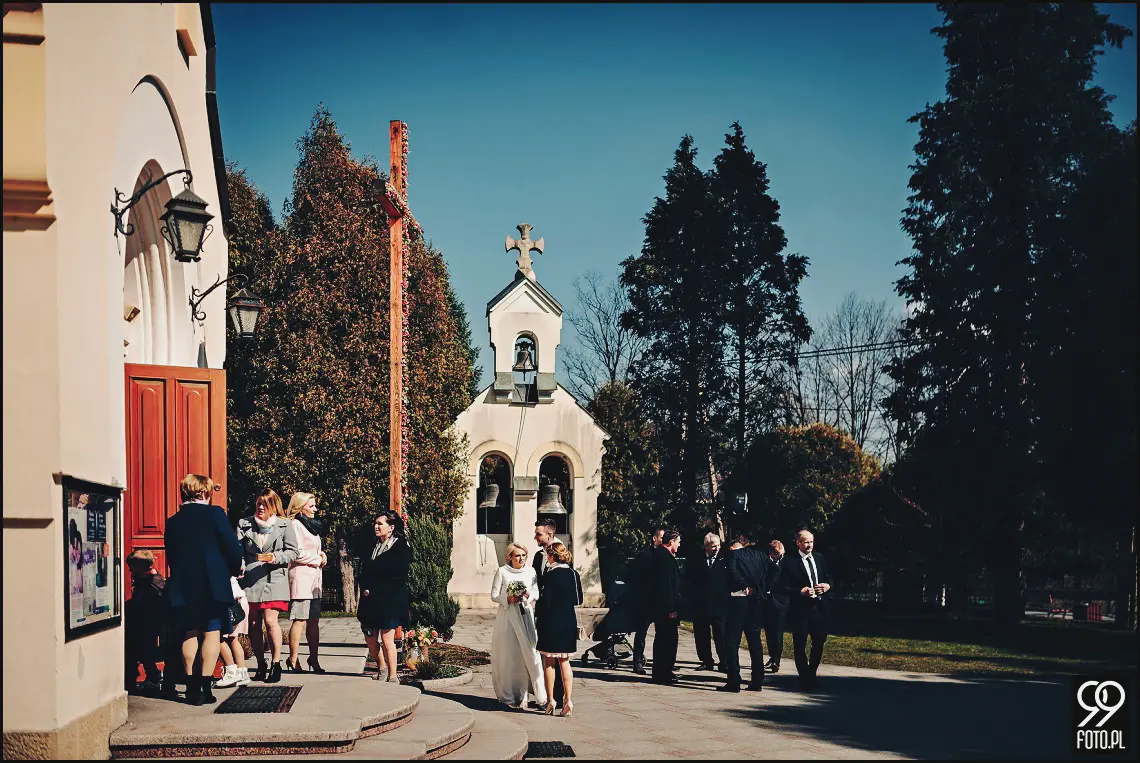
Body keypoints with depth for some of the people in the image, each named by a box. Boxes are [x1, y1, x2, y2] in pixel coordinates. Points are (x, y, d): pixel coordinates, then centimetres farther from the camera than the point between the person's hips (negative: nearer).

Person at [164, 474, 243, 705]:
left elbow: (170, 556, 10)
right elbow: (232, 547, -8)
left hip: (183, 587, 4)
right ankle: (205, 687, -3)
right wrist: (236, 568, 9)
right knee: (212, 633, 2)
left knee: (190, 634, 11)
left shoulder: (172, 522, 6)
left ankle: (192, 687, 9)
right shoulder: (215, 514, -6)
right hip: (213, 584, -4)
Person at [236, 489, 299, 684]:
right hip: (249, 579, 3)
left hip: (274, 578, -3)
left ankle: (276, 664, -2)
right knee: (253, 624, 5)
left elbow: (293, 551, 5)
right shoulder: (245, 524, 11)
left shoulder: (283, 525, 5)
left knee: (270, 620, -13)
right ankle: (260, 666, 17)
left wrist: (276, 557, -12)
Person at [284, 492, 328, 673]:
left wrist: (321, 554, 7)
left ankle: (314, 659, 14)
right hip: (300, 578, -9)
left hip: (314, 580, 9)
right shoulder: (295, 524, -9)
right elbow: (298, 553, -17)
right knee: (300, 620, -8)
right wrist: (318, 560, -6)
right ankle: (294, 660, -3)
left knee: (314, 621, 9)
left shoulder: (310, 524, 21)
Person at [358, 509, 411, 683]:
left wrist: (373, 590, -11)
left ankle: (393, 676, 0)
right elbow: (364, 572, 16)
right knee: (370, 638, 9)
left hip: (390, 601, -7)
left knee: (387, 638, -7)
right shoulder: (373, 546, 16)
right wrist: (365, 588, -4)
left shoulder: (401, 547, -6)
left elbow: (398, 577, -12)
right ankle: (381, 669, 28)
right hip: (371, 600, 7)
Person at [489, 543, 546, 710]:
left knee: (530, 652, -5)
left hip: (526, 615, 2)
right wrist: (508, 599, -15)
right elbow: (494, 595, 2)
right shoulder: (502, 572, 1)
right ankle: (510, 696, 3)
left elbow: (537, 594, 13)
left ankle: (540, 694, -4)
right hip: (507, 616, -2)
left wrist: (529, 595, -8)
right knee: (509, 656, -2)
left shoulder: (530, 571, 10)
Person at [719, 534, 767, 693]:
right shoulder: (760, 555, 7)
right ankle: (757, 681, 12)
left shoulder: (735, 554, -9)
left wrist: (745, 586, -7)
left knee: (732, 641, 0)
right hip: (756, 601, 5)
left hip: (739, 598, -5)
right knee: (754, 641, 12)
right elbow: (766, 577, 5)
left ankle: (734, 681, -4)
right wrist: (755, 589, 6)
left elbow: (733, 573, -20)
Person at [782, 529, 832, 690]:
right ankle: (804, 678, 11)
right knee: (800, 645, 0)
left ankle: (812, 675, 28)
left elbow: (829, 577, 18)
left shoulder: (819, 558, 11)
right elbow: (785, 587, -10)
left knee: (819, 643, 11)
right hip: (801, 609, -5)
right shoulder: (791, 563, -7)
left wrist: (828, 585, -3)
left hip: (820, 607, 5)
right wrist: (801, 591, -23)